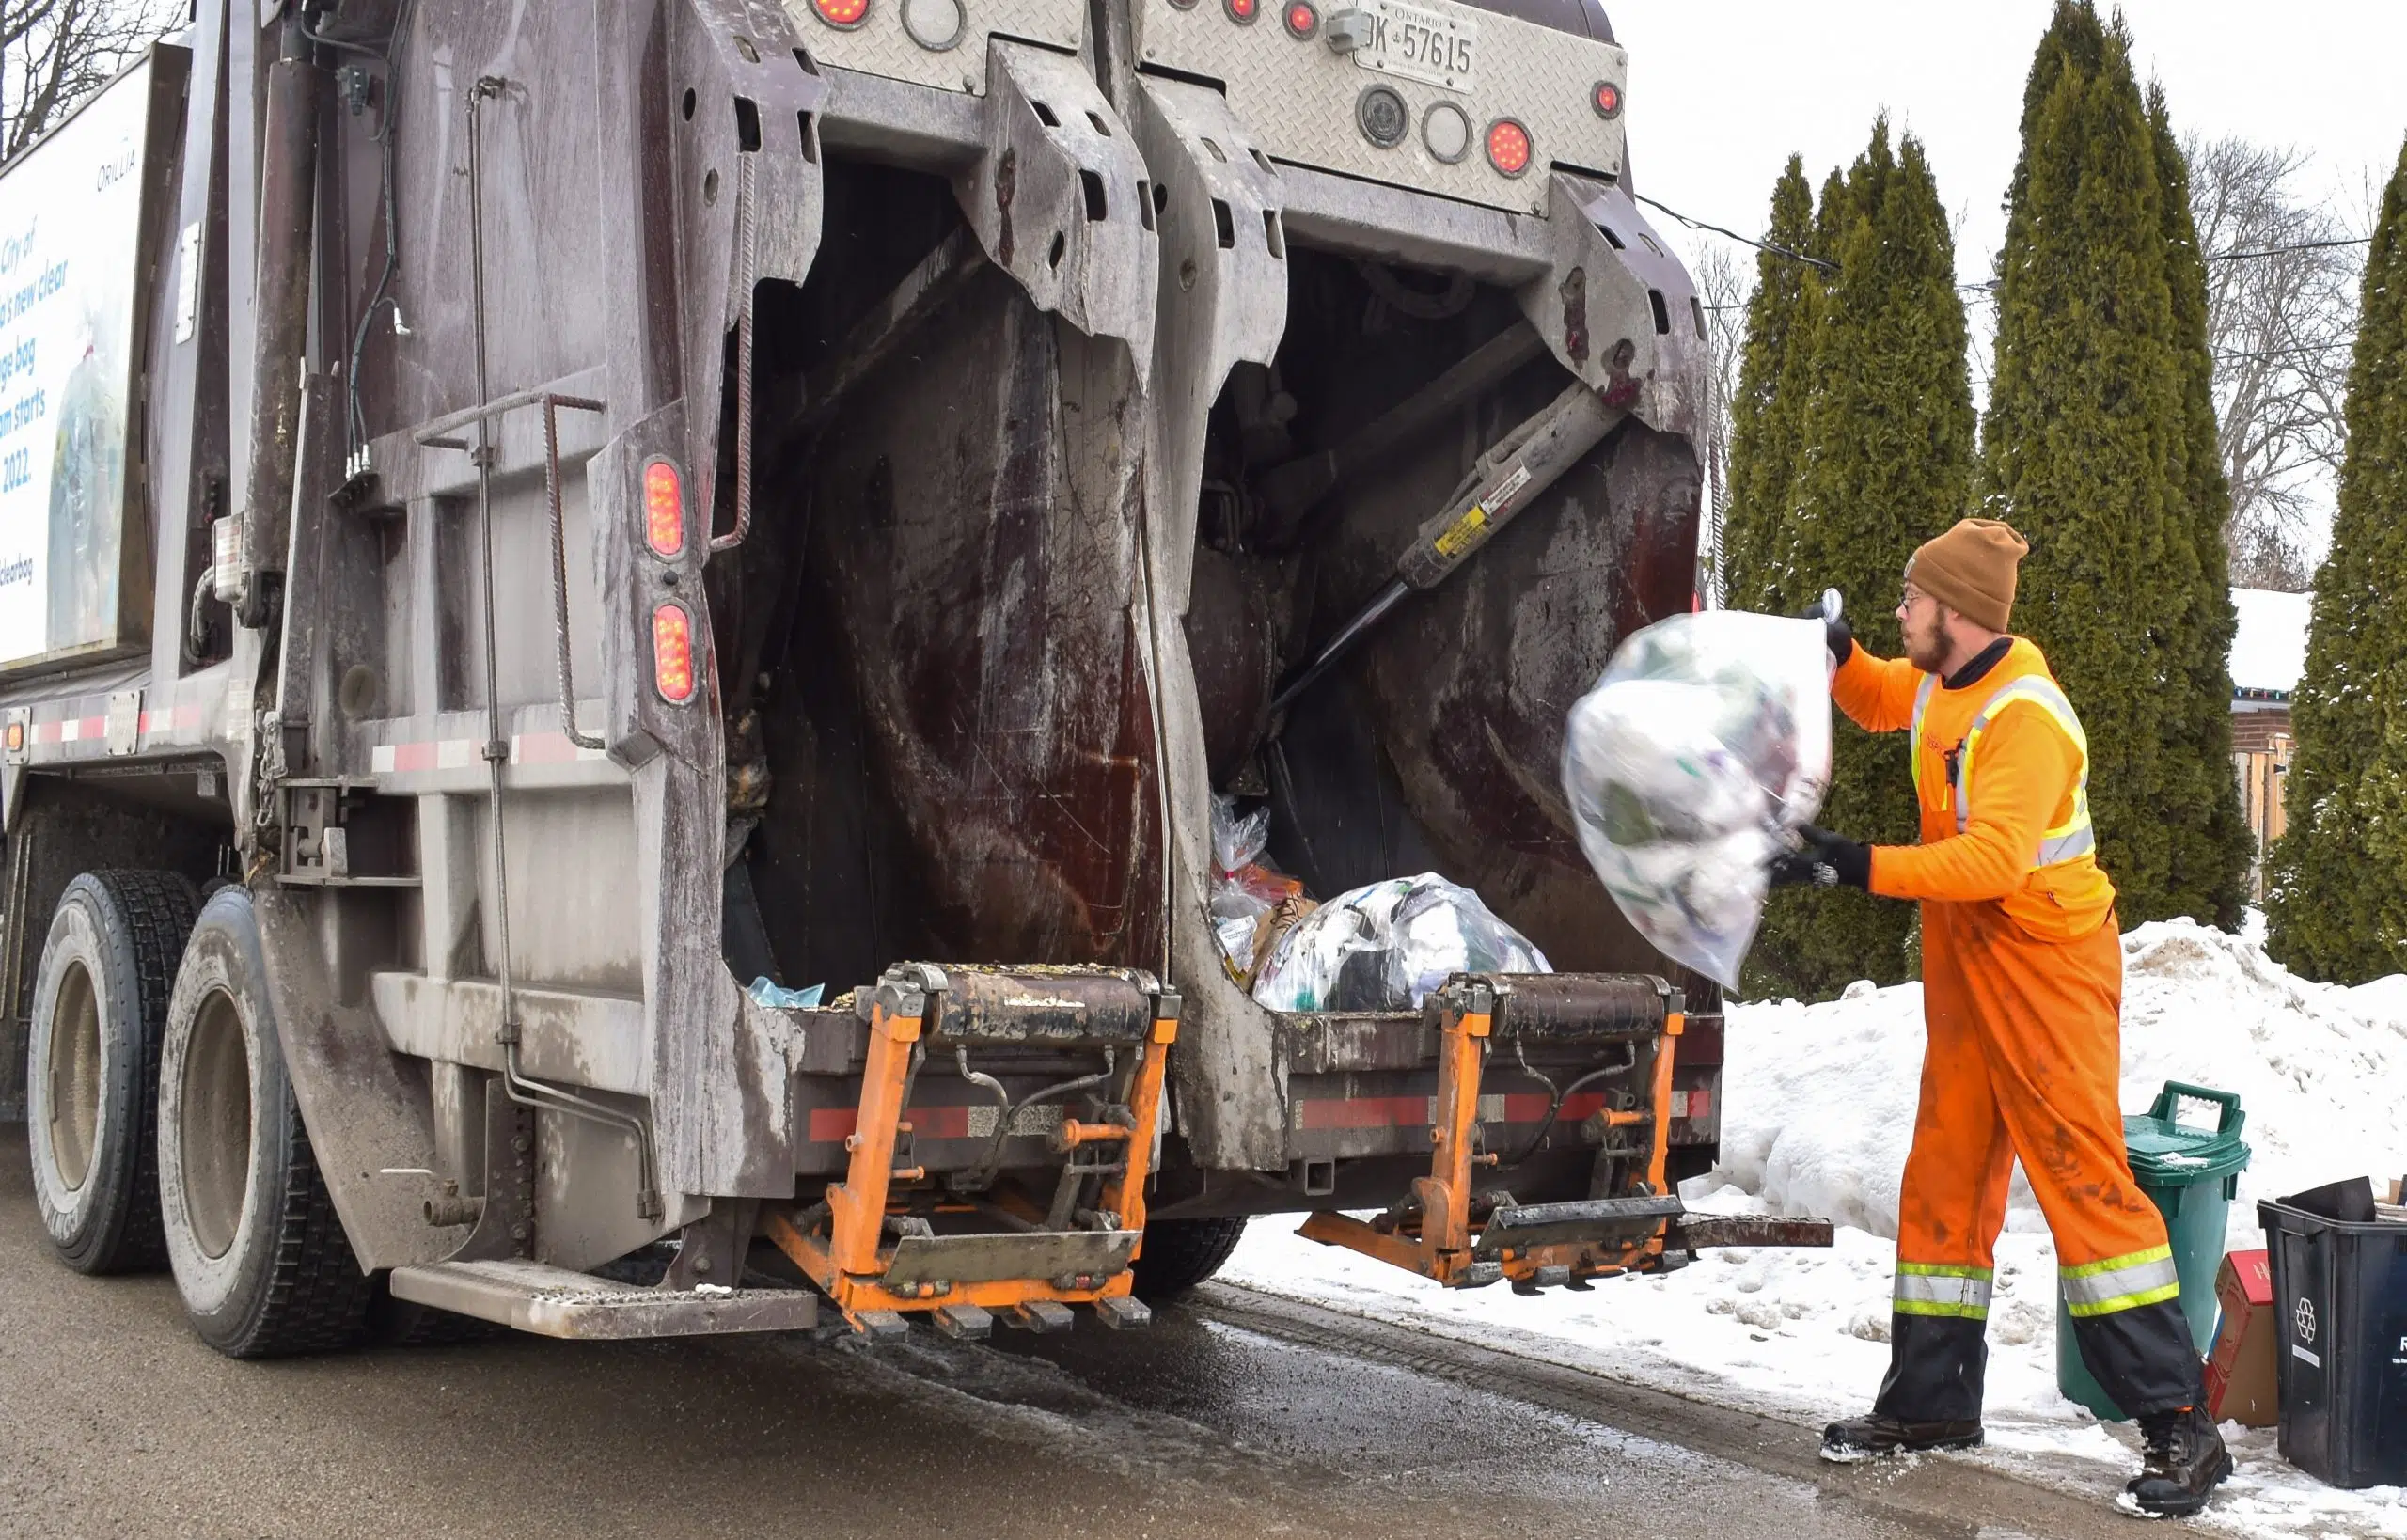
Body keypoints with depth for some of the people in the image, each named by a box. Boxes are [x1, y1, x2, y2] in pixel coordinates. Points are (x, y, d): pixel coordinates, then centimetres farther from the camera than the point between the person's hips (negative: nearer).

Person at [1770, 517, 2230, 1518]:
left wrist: (1858, 867, -36)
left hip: (2047, 972, -9)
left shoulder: (2024, 715, -22)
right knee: (1945, 1181, 11)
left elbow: (1993, 858, -33)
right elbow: (1880, 702, 30)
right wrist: (1838, 655, 9)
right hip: (1967, 969, 9)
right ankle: (1930, 1404, 20)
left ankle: (2180, 1426, -4)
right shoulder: (1940, 686, 6)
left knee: (2083, 1179, -11)